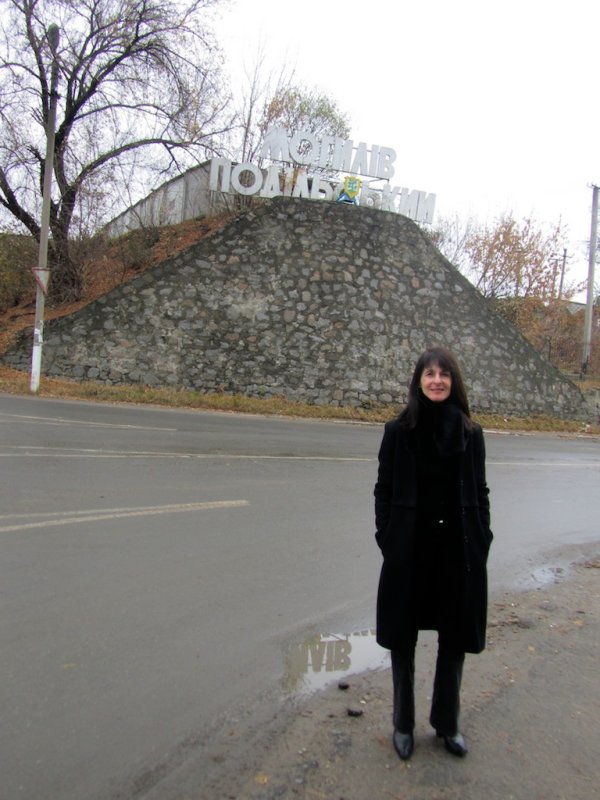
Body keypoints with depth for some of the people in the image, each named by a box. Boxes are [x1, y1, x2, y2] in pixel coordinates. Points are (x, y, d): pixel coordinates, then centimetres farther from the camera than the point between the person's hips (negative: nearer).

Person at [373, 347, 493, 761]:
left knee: (455, 638, 13)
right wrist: (386, 539, -6)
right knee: (403, 638, 11)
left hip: (458, 547, 2)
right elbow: (383, 489, 0)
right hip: (410, 548, -1)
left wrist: (482, 541, 0)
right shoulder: (398, 431, -4)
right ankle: (403, 723, 30)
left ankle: (447, 721, 34)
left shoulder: (470, 433, 1)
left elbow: (480, 493, 6)